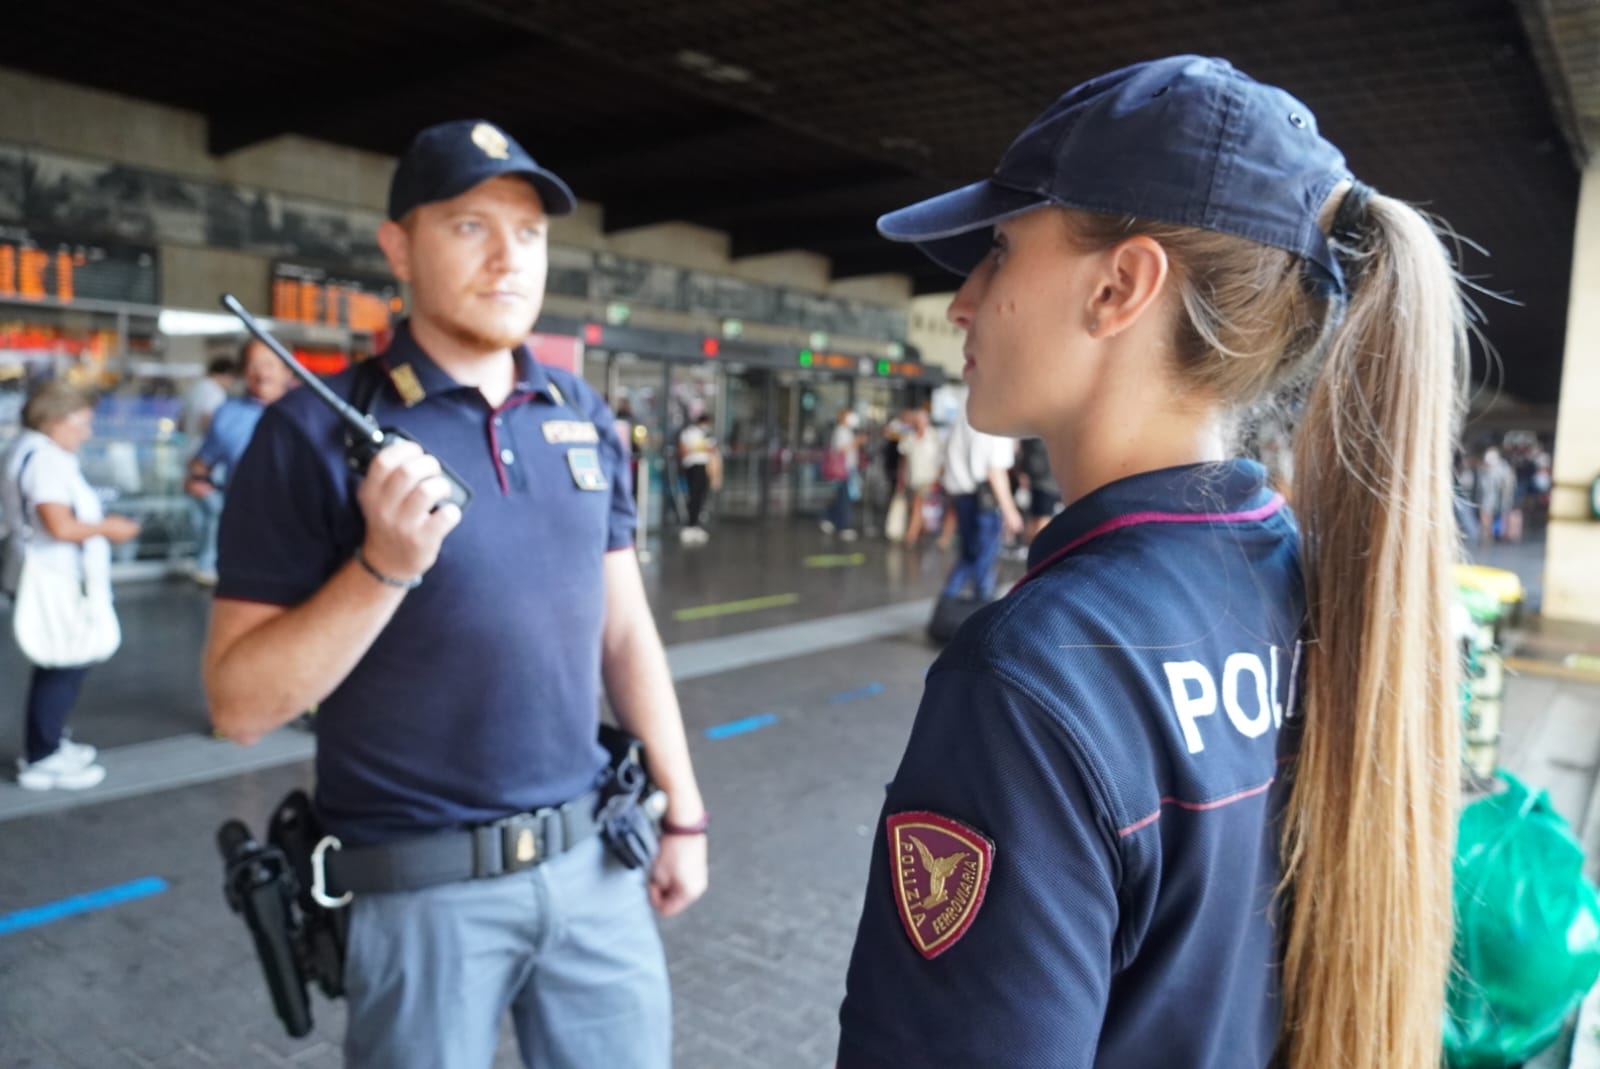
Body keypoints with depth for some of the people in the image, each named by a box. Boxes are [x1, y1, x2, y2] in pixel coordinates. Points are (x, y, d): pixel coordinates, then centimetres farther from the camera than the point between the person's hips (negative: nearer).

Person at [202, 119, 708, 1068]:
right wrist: (387, 564, -24)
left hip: (594, 860, 4)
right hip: (424, 886, -4)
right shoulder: (318, 431, -11)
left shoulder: (587, 420, 3)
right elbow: (240, 702, -11)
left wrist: (681, 809, 8)